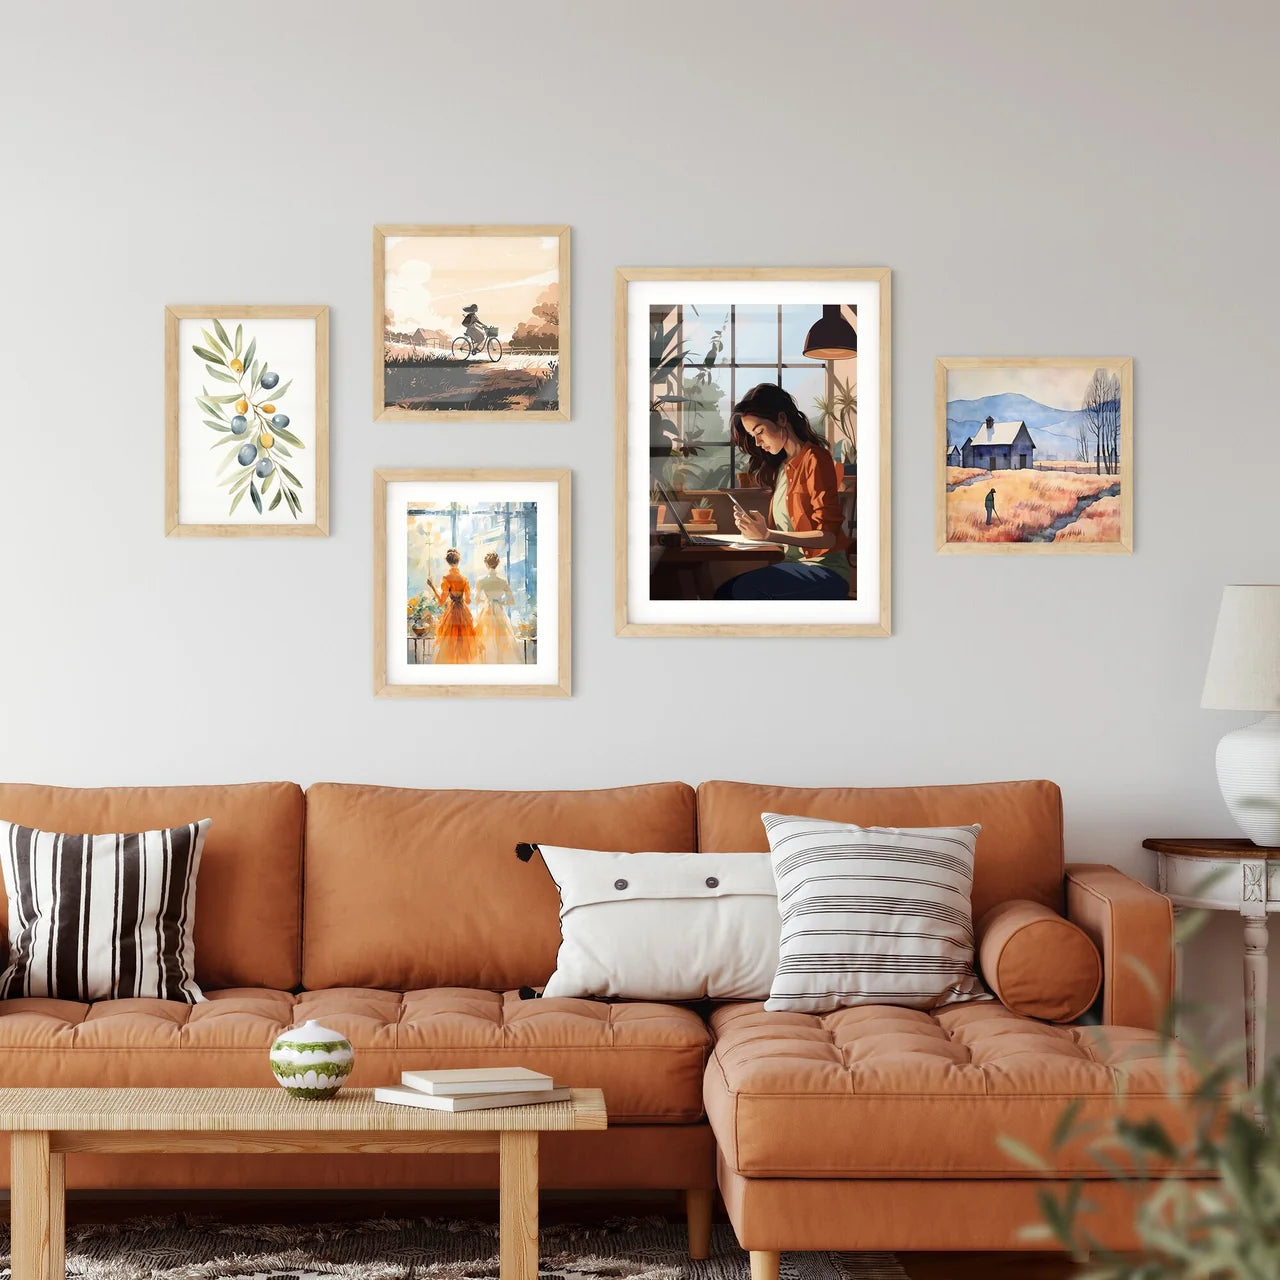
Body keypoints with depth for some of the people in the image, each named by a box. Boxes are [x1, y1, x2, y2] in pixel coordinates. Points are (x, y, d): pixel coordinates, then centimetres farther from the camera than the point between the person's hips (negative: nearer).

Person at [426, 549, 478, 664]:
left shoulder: (447, 578, -10)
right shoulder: (464, 578, 3)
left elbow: (442, 601, -11)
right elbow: (468, 600, 7)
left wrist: (432, 586, -2)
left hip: (451, 611, -4)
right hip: (464, 613, 4)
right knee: (464, 644, 10)